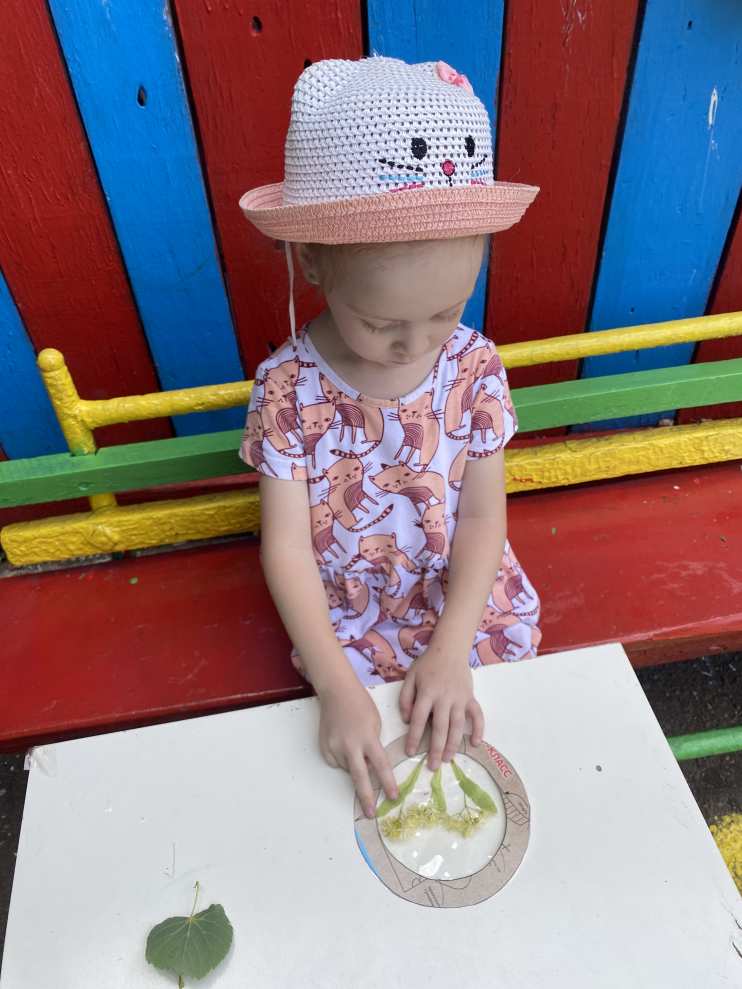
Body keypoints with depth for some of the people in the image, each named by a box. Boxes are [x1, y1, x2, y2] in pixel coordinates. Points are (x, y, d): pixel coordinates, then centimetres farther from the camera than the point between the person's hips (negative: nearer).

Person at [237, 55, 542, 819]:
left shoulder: (474, 366, -15)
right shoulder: (287, 388, -20)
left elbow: (483, 516, -12)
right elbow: (286, 548, -18)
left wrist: (450, 649, -20)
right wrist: (337, 686, -23)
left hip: (466, 598, 2)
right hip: (349, 617, -1)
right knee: (371, 746, -4)